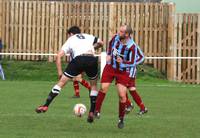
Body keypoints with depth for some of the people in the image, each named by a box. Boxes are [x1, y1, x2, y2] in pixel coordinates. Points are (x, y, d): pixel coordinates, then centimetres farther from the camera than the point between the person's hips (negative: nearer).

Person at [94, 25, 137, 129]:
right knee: (103, 88, -9)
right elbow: (110, 44, 13)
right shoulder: (116, 37, -12)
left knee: (122, 95, -6)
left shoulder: (131, 47, -25)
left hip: (122, 71, -3)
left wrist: (122, 62, -35)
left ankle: (121, 119, 11)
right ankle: (97, 111, 6)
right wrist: (108, 55, 3)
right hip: (110, 67, 3)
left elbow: (132, 62, -19)